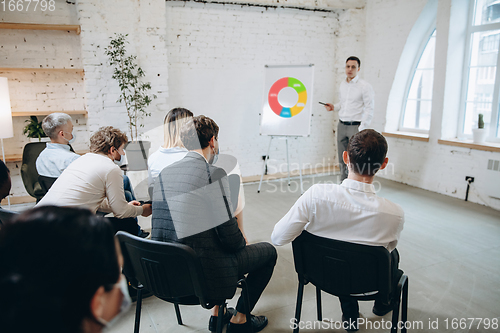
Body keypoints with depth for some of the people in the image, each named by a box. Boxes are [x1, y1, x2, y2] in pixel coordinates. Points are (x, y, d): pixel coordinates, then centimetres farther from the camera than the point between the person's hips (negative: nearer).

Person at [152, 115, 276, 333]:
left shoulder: (164, 173, 4)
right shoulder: (213, 174, -18)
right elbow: (228, 234, -18)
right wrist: (241, 243, 7)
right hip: (203, 273, -8)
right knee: (268, 251, 14)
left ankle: (217, 313, 38)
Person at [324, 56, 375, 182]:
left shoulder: (365, 86, -7)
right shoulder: (342, 85, 12)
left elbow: (369, 109, -10)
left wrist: (361, 129, -15)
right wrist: (334, 107, 5)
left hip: (355, 126, -6)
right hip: (341, 125, 6)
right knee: (342, 160, 11)